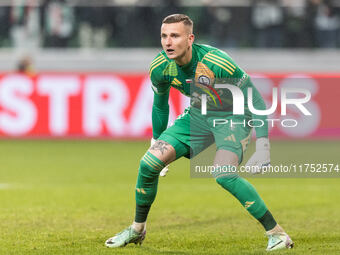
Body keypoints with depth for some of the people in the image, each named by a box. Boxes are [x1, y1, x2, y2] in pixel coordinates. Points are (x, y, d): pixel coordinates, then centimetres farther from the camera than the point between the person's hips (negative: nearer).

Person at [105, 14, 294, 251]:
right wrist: (156, 142, 16)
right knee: (149, 162, -8)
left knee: (223, 175, -30)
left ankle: (277, 234, -20)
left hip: (233, 117, -6)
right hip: (198, 116, 6)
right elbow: (160, 105, 8)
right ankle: (137, 230, 15)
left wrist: (263, 146, -30)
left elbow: (256, 100, -23)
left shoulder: (215, 62, -31)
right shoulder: (160, 68, -15)